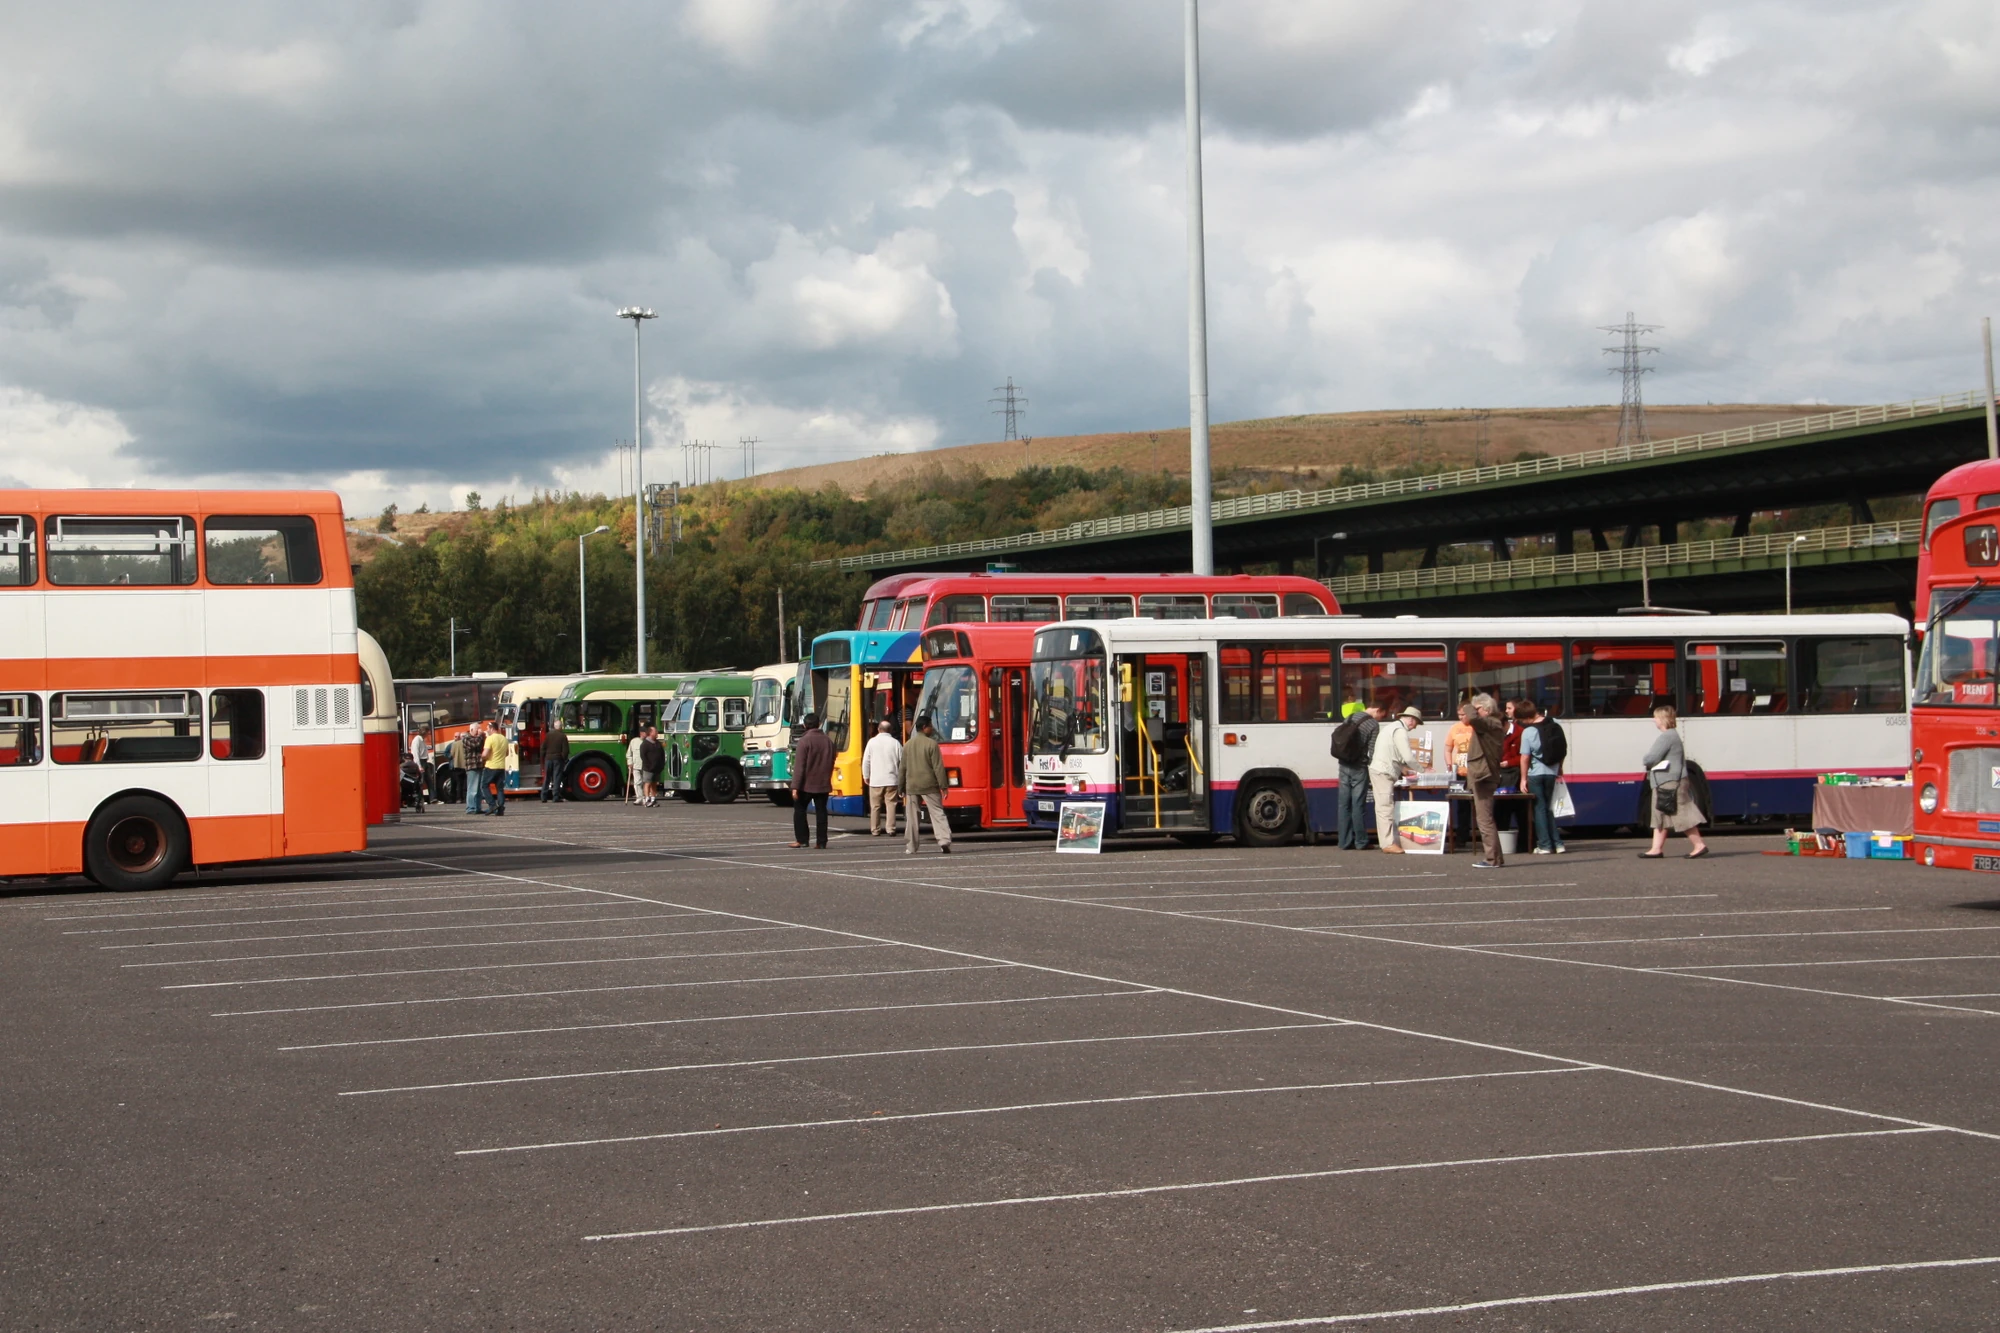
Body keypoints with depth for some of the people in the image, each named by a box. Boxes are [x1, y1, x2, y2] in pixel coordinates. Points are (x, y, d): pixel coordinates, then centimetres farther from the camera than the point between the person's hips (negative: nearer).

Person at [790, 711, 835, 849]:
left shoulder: (804, 741, -12)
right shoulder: (828, 741, 6)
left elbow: (799, 767, -16)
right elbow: (831, 764, 15)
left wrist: (795, 787, -16)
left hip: (807, 785, -5)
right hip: (823, 784, 5)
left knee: (799, 810, 8)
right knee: (821, 811, 6)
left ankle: (801, 839, 4)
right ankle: (822, 842, 3)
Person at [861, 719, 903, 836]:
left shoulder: (872, 742, -1)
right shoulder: (895, 743, 0)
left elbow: (866, 761, 0)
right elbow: (902, 762, 3)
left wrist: (866, 776, 12)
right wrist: (901, 779, 15)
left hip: (875, 781, 0)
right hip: (892, 780, 0)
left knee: (875, 806, 7)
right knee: (891, 805, 1)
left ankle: (875, 830, 9)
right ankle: (890, 830, -4)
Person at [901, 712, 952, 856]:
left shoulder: (907, 745, 7)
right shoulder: (931, 744, -7)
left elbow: (903, 768, 11)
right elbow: (938, 767, -11)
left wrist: (902, 788, 17)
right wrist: (943, 786, -7)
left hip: (912, 786, 3)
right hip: (929, 785, -3)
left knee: (912, 817, 7)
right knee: (937, 813, -2)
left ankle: (911, 847, 8)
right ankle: (944, 840, -17)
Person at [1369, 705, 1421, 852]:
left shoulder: (1392, 727, 22)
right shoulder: (1401, 731, -12)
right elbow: (1408, 757, -17)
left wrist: (1403, 768, 23)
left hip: (1377, 770, 10)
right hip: (1384, 773, -10)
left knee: (1384, 807, 11)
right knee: (1386, 807, -10)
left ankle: (1387, 841, 13)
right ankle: (1388, 843, -12)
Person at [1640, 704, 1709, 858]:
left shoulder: (1666, 737, -17)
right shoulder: (1672, 735, 17)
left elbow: (1652, 758, -21)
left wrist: (1645, 760, 0)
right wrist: (1650, 761, 6)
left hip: (1670, 783, -11)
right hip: (1667, 783, 11)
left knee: (1683, 816, -8)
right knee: (1660, 817, 10)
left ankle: (1699, 845, -6)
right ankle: (1657, 849, 11)